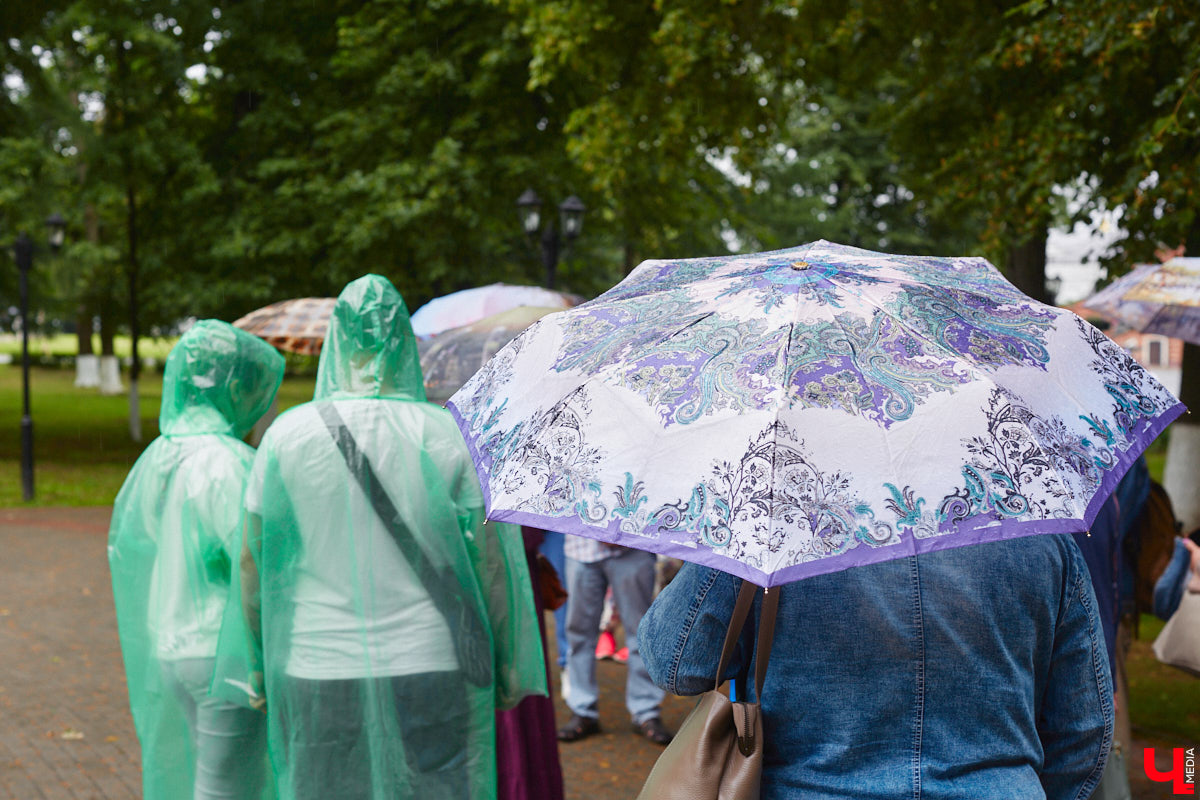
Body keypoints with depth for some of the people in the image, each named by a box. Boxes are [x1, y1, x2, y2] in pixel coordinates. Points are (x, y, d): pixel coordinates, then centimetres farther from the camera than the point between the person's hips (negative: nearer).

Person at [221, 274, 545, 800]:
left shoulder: (287, 434, -4)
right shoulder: (447, 435, -5)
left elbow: (252, 561, 2)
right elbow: (490, 561, -2)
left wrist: (260, 660, 14)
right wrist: (505, 662, 9)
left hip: (320, 673, 1)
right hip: (433, 670, 0)